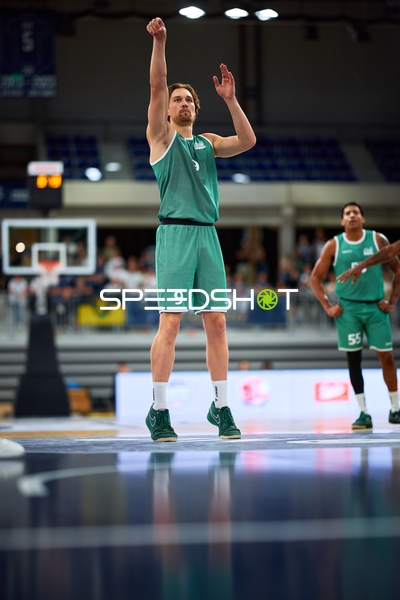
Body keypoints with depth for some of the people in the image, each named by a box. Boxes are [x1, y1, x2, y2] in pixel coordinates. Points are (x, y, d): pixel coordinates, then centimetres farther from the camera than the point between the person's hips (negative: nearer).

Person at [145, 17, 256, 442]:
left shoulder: (208, 143, 20)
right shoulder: (161, 136, 10)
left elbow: (247, 141, 5)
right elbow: (156, 88, -3)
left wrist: (230, 100, -3)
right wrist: (159, 41, -13)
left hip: (207, 234, 4)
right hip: (174, 232, -4)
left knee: (216, 320, 2)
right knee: (170, 320, -9)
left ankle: (220, 407, 8)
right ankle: (159, 411, -6)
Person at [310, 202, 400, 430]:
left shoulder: (378, 240, 2)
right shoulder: (334, 245, 1)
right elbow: (316, 278, 6)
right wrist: (328, 307, -2)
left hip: (376, 306, 0)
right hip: (348, 308, 0)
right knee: (354, 358, -2)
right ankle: (364, 413, 3)